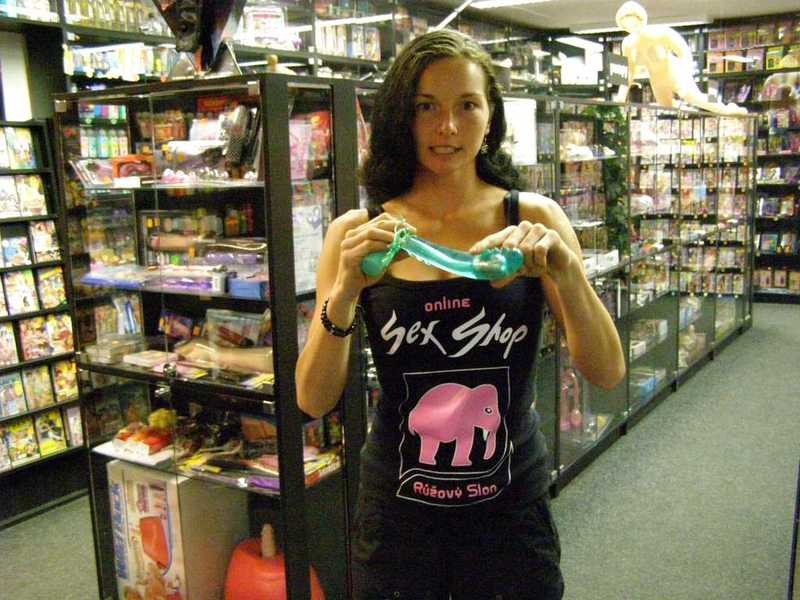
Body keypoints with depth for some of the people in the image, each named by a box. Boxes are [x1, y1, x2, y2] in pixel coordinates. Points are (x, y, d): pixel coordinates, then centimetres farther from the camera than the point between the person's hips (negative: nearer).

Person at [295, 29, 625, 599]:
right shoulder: (357, 234, -7)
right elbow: (314, 401, -9)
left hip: (512, 505, 1)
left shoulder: (534, 217, -6)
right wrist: (344, 292, -25)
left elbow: (608, 373, -9)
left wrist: (566, 270, -25)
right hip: (397, 509, 0)